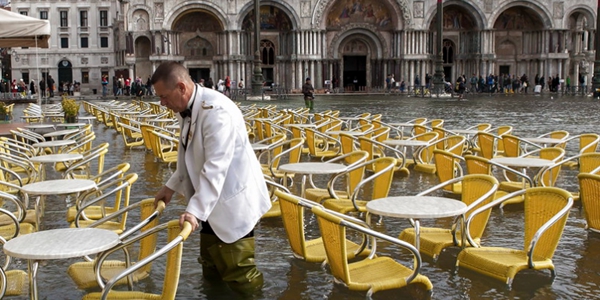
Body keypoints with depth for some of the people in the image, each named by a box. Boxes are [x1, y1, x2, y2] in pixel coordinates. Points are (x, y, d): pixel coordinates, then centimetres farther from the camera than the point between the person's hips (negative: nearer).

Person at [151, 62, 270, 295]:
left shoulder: (216, 110, -27)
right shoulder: (188, 109, 3)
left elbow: (215, 168, -33)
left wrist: (195, 210, -37)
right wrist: (171, 187, 16)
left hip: (233, 203, -9)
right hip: (212, 202, 10)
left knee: (239, 279, 2)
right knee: (212, 273, 22)